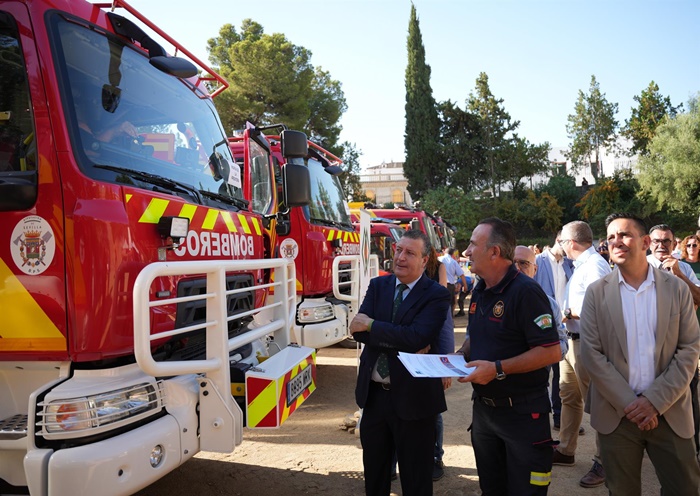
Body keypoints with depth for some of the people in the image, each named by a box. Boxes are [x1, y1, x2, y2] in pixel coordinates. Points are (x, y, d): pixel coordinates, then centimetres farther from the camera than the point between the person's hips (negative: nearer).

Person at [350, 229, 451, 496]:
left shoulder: (436, 295, -10)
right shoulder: (378, 286, 4)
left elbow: (416, 337, -25)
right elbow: (359, 330, -8)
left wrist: (371, 325, -18)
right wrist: (399, 341, -20)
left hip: (412, 396, -4)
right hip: (373, 393, 5)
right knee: (373, 470, 22)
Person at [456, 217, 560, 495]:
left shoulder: (525, 291, -19)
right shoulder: (479, 292, 7)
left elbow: (551, 351, -23)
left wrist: (498, 368, -26)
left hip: (522, 413, -8)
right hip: (483, 407, 8)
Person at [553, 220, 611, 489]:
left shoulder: (594, 266, -18)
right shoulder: (581, 265, 11)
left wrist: (569, 312, -15)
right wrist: (568, 313, 0)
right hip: (573, 340, 10)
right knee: (568, 395, 18)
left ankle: (603, 463, 16)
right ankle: (566, 451, 33)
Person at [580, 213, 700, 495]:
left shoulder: (677, 289, 2)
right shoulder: (597, 292, -1)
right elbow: (591, 353, -5)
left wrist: (655, 400, -11)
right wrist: (628, 403, -11)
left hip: (670, 414, 1)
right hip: (616, 414, 0)